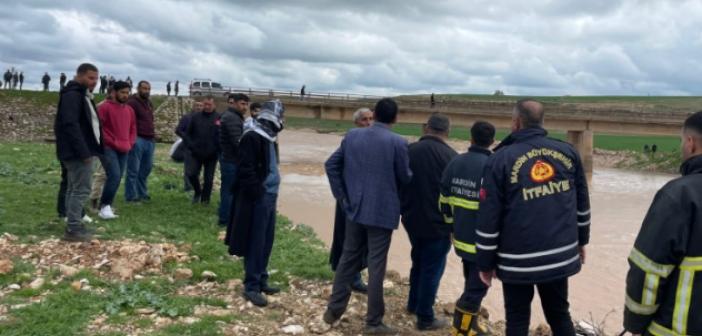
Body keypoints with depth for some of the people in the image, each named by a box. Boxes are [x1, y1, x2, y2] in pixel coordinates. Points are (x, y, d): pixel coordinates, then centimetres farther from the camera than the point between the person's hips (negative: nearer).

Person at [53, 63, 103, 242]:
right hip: (79, 152, -11)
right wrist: (84, 152, -26)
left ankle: (74, 225, 21)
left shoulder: (83, 95, 18)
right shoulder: (72, 94, -15)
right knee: (81, 189, -8)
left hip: (80, 152, 11)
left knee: (74, 189, 14)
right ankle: (73, 229, -4)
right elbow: (70, 125, -24)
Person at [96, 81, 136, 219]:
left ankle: (107, 205, 16)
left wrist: (130, 143, 6)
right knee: (114, 175, -18)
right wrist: (113, 142, -14)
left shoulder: (130, 110, 14)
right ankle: (104, 206, -9)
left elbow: (133, 129, 22)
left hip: (124, 150, 7)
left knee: (118, 178, 6)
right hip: (108, 148, -7)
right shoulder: (105, 107, -7)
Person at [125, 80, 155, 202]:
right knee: (133, 170, -3)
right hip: (137, 140, -8)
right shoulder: (132, 102, -8)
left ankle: (142, 193, 22)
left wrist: (152, 134, 15)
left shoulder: (149, 103, 18)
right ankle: (131, 196, 2)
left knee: (146, 168, 12)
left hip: (149, 140, 8)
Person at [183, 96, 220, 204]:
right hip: (195, 154, 2)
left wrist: (218, 150, -12)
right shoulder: (195, 117, 3)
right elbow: (187, 134, 8)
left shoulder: (219, 118, -6)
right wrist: (190, 146, -5)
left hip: (211, 155, -2)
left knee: (208, 178, 7)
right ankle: (197, 191, 21)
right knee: (190, 173, -6)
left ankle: (205, 199, 23)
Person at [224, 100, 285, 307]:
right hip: (258, 198, -9)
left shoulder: (268, 137, 13)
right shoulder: (252, 137, -15)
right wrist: (257, 193, -20)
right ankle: (251, 286, 6)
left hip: (270, 195, 9)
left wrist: (272, 191, 14)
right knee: (256, 243, -2)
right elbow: (245, 170, -20)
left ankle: (261, 280, 26)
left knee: (266, 242, 15)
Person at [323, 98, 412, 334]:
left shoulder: (352, 135, 2)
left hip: (355, 209, 4)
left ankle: (334, 309, 23)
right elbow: (405, 178, -4)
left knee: (348, 259, 16)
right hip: (382, 212, -4)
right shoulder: (398, 142, -11)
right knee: (376, 266, 2)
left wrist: (342, 195, 9)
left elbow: (331, 164, 5)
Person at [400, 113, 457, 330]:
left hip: (412, 220, 5)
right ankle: (425, 318, 11)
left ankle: (413, 304, 37)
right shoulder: (450, 156, -17)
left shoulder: (409, 151, -2)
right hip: (438, 224, -5)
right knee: (432, 269, 4)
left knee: (418, 263, 24)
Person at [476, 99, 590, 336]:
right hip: (561, 256, 4)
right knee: (560, 315, 19)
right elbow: (582, 204, 10)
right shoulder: (568, 152, 2)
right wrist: (580, 241, 23)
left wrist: (486, 263, -1)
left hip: (518, 260, -4)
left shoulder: (501, 159, -10)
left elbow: (488, 217, -10)